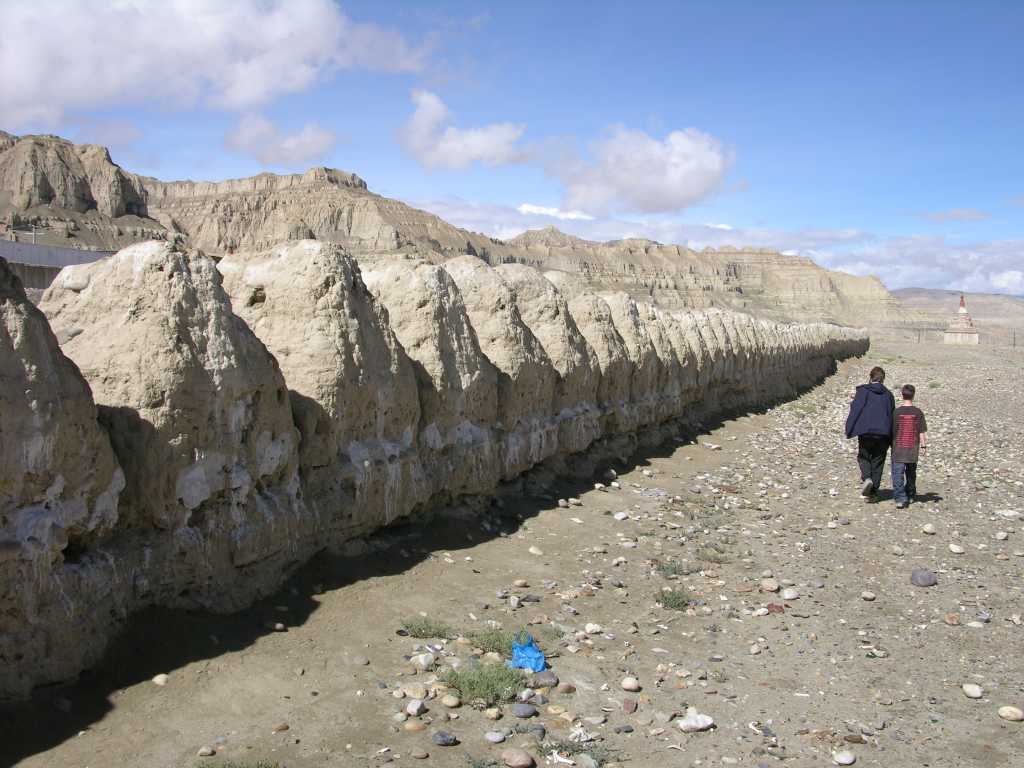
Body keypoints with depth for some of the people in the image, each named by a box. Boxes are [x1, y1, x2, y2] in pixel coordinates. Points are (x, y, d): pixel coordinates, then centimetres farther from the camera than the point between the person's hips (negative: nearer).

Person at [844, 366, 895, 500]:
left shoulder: (863, 391, -2)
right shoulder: (888, 395, 11)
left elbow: (855, 411, -8)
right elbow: (892, 416, 15)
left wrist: (849, 431, -4)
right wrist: (891, 439, 20)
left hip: (865, 432, -3)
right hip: (883, 433, 3)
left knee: (863, 457, 13)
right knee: (878, 461, 10)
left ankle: (866, 478, -13)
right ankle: (873, 491, 10)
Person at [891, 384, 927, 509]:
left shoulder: (897, 412, -6)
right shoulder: (918, 412, -2)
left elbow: (892, 430, 0)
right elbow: (922, 432, -1)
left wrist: (892, 444, 12)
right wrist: (923, 446, 6)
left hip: (898, 448, -2)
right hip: (913, 449, 2)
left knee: (898, 474, -3)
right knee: (911, 473, 19)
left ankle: (900, 498, -15)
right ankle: (910, 495, 31)